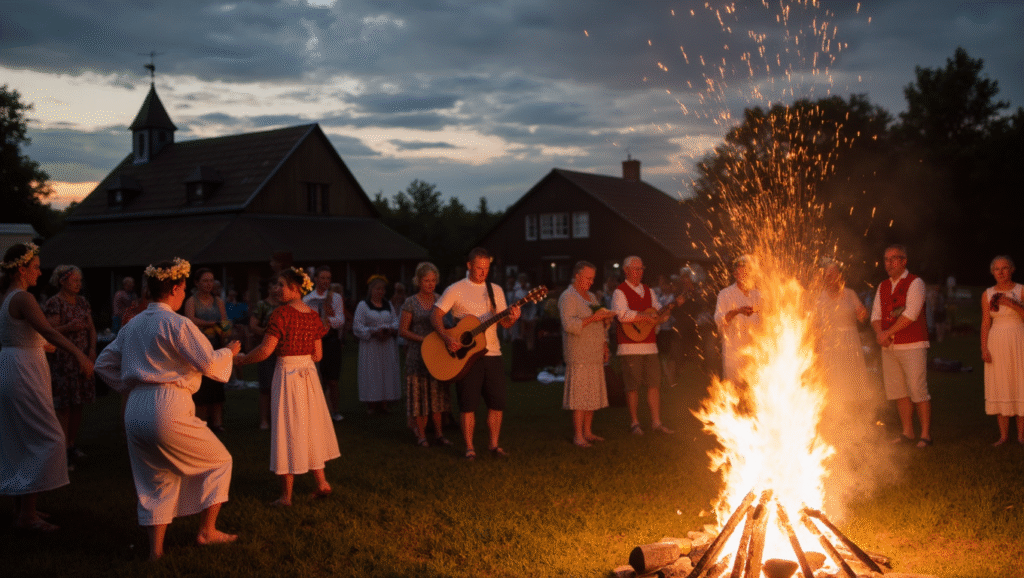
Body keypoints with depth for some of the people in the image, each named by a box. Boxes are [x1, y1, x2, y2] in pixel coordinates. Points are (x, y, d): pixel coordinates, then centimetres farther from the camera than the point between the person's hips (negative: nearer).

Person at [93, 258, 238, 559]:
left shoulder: (132, 325, 15)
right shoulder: (176, 323, -9)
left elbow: (103, 364, 22)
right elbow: (210, 364, -12)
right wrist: (229, 351, 6)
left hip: (135, 411, 8)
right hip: (168, 409, -8)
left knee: (157, 478, 18)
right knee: (218, 461, 11)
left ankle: (155, 547, 17)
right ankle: (207, 531, 15)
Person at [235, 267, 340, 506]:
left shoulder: (281, 313, -14)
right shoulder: (313, 315, 5)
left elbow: (265, 350, -16)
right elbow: (318, 355, 8)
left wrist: (242, 359, 0)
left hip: (287, 373, -6)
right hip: (309, 372, 6)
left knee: (287, 430, 2)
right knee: (311, 427, 18)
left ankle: (286, 495, 9)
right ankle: (321, 482, 22)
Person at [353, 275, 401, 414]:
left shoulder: (388, 305, 17)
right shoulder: (363, 305, 2)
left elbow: (396, 322, 13)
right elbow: (357, 327, -6)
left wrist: (390, 330, -9)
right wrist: (374, 332, -17)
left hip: (388, 345, 4)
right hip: (370, 346, -4)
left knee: (387, 372, 1)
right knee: (372, 373, -6)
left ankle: (384, 404, 6)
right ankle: (371, 405, -1)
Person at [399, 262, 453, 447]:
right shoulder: (411, 303, -3)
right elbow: (402, 331, -5)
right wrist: (423, 340, -16)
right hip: (418, 355, -3)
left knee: (437, 393, 6)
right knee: (420, 394, 0)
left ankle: (438, 433, 13)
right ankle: (421, 435, 8)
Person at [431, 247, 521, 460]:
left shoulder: (496, 290, 12)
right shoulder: (456, 290, -1)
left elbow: (504, 322, 10)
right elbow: (435, 315, -7)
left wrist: (512, 318, -13)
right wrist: (446, 337, -22)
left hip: (492, 353, 4)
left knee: (497, 402, 4)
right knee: (468, 403, -1)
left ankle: (494, 444, 17)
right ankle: (469, 447, 10)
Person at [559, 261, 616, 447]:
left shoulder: (592, 296, 21)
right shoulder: (568, 297, -7)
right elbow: (569, 324, -20)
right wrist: (593, 318, -21)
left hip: (595, 355, 8)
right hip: (579, 354, -8)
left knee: (592, 394, 8)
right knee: (580, 395, -8)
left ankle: (587, 432, 15)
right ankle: (578, 435, -5)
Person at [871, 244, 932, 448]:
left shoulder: (915, 283, -4)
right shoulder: (882, 287, 15)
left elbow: (910, 314, -15)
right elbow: (876, 315, 11)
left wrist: (887, 333, -13)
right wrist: (879, 333, -9)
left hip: (912, 346, -6)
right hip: (889, 347, 6)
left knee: (918, 391, -7)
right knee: (897, 391, 8)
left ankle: (925, 434, 1)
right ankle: (907, 432, 18)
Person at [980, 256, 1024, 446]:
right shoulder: (987, 295, 6)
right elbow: (985, 323, 5)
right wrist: (984, 348, -3)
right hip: (997, 344, 2)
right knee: (1000, 387, 2)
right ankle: (1003, 435, 8)